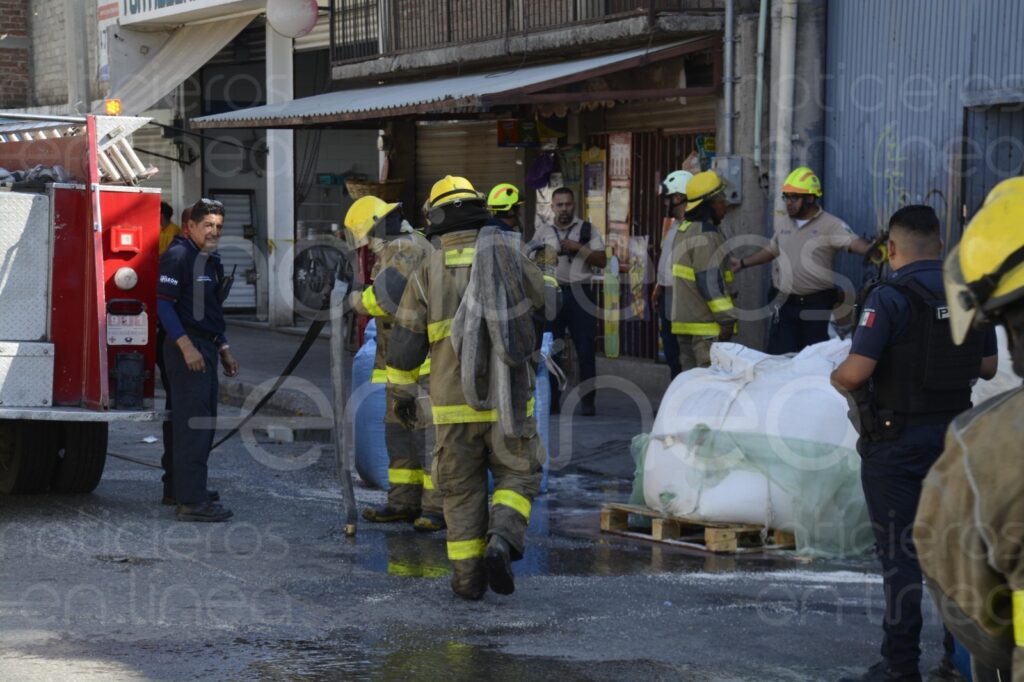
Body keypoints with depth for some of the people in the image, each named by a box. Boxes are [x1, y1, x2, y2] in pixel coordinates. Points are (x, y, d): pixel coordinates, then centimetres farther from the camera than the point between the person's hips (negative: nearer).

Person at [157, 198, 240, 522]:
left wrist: (223, 349, 22)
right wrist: (186, 345, -24)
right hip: (186, 349, -10)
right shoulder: (178, 256, -12)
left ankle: (190, 489, 24)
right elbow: (163, 302, -19)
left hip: (205, 349, 10)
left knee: (204, 422, 14)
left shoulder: (211, 261, 18)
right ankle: (191, 502, -12)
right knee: (192, 423, -11)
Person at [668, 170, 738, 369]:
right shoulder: (706, 237, -16)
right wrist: (726, 319, -17)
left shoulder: (683, 230, 16)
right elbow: (711, 282, -20)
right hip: (705, 325, -10)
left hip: (683, 322, 10)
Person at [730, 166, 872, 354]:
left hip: (816, 305, -5)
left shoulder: (830, 225, -7)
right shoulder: (786, 226, 13)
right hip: (785, 303, 5)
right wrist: (742, 263, 30)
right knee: (779, 356, 4)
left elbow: (856, 244, -20)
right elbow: (770, 251, 28)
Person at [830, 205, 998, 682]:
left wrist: (837, 379, -1)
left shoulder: (891, 298, -17)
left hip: (897, 441, -6)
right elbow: (987, 367, 10)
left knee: (899, 553, 1)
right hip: (952, 437, 6)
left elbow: (855, 372, -22)